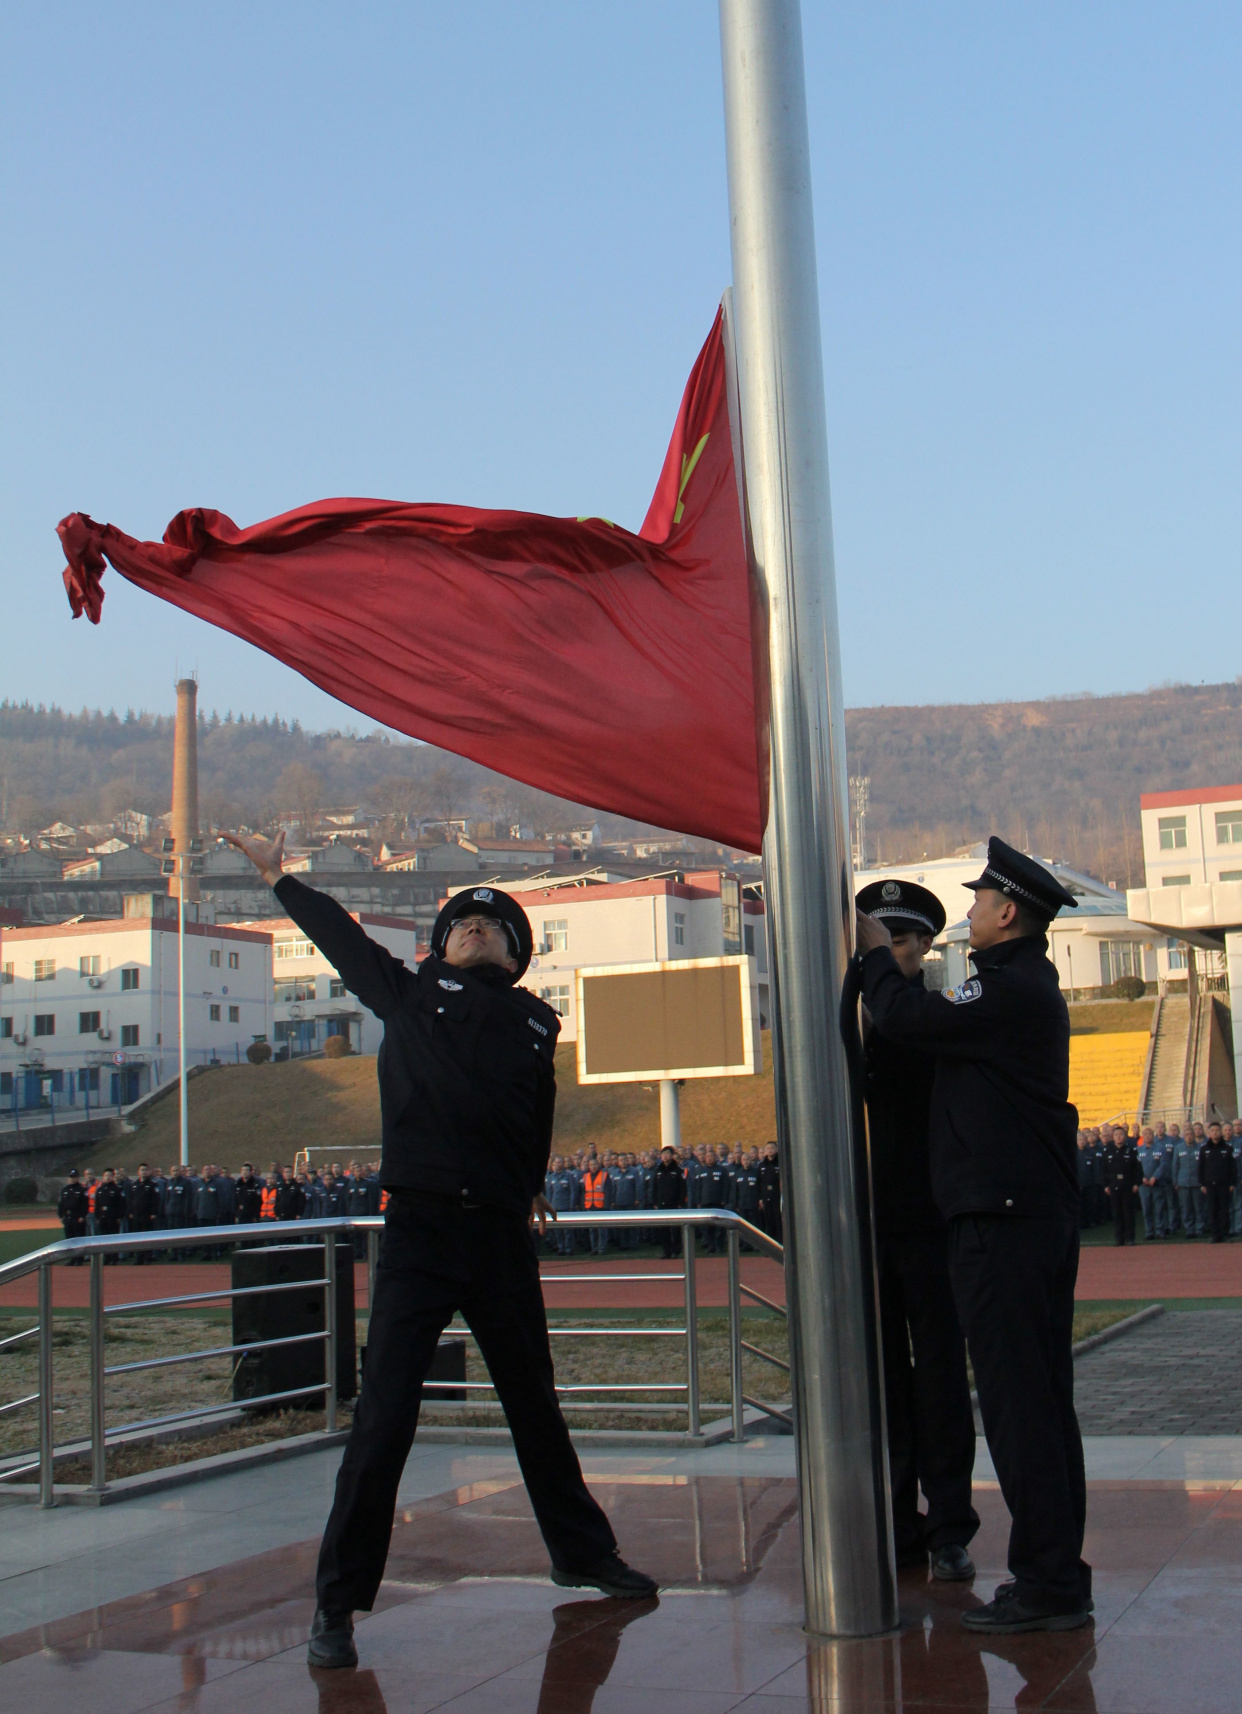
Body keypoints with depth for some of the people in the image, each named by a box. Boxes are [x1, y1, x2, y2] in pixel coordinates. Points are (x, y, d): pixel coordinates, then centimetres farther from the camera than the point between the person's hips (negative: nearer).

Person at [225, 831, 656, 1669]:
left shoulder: (536, 1023, 10)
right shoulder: (410, 994, 6)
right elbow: (341, 935, 14)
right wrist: (279, 876, 20)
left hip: (502, 1235, 3)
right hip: (420, 1229, -2)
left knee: (535, 1403, 17)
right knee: (384, 1416, -8)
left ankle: (585, 1553, 35)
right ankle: (339, 1601, 1)